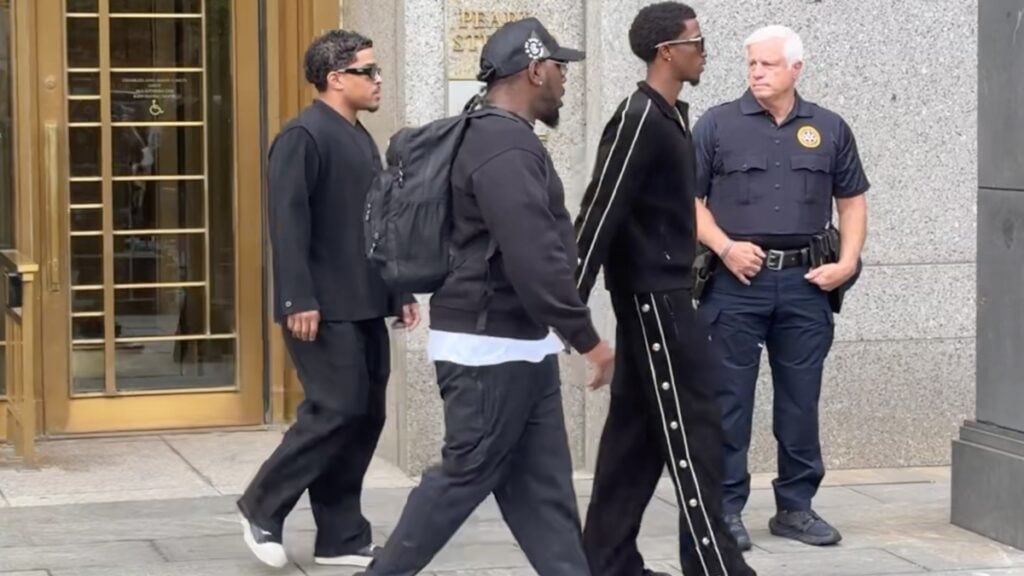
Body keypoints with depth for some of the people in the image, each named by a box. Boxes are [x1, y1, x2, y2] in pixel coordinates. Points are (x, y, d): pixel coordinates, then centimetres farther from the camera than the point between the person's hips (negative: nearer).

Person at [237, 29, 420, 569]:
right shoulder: (303, 136, -11)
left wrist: (400, 290, 17)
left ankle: (341, 538, 15)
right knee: (337, 411, -10)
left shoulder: (360, 138, 17)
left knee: (365, 417, 8)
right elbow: (288, 222, -18)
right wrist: (299, 300, -23)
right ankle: (262, 507, 7)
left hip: (365, 306, 9)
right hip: (324, 309, -9)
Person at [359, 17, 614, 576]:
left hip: (518, 344, 10)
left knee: (542, 485, 9)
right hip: (490, 347, -10)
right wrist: (588, 338, -19)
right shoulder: (506, 149, -19)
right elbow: (536, 261, -25)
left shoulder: (499, 139, 14)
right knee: (465, 476, -1)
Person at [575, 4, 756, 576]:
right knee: (690, 426, -5)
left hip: (664, 292, 9)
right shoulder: (639, 119, -16)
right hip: (652, 294, -9)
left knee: (637, 430, 10)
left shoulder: (673, 116, 13)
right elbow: (600, 213, -20)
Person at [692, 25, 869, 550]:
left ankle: (796, 507, 19)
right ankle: (725, 508, 9)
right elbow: (688, 198, 1)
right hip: (736, 281, -2)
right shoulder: (717, 125, 2)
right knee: (729, 399, 1)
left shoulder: (829, 130, 9)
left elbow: (852, 201, 14)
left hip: (805, 283, 3)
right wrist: (725, 247, -12)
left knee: (801, 400, 8)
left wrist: (848, 261, 1)